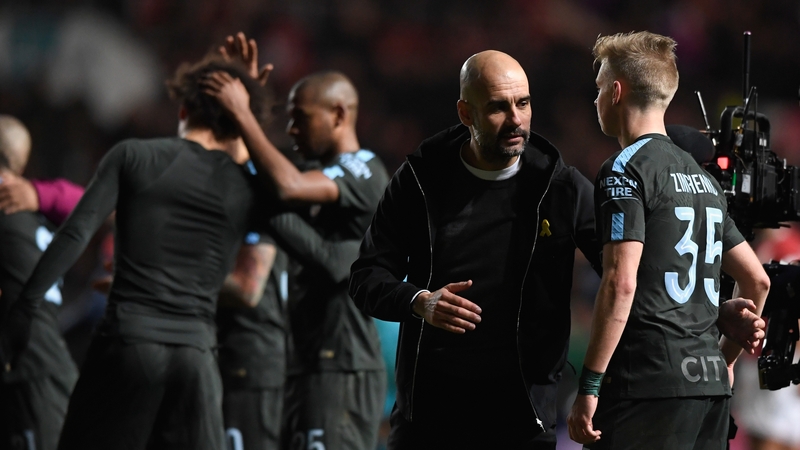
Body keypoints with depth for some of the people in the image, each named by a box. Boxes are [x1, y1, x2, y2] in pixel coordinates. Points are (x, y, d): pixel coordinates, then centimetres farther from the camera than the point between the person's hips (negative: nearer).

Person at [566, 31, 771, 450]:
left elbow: (621, 283, -15)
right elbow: (757, 279, 22)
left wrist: (589, 384, -14)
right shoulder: (702, 177, 19)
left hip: (650, 384, -8)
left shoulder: (625, 169, -6)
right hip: (710, 384, 8)